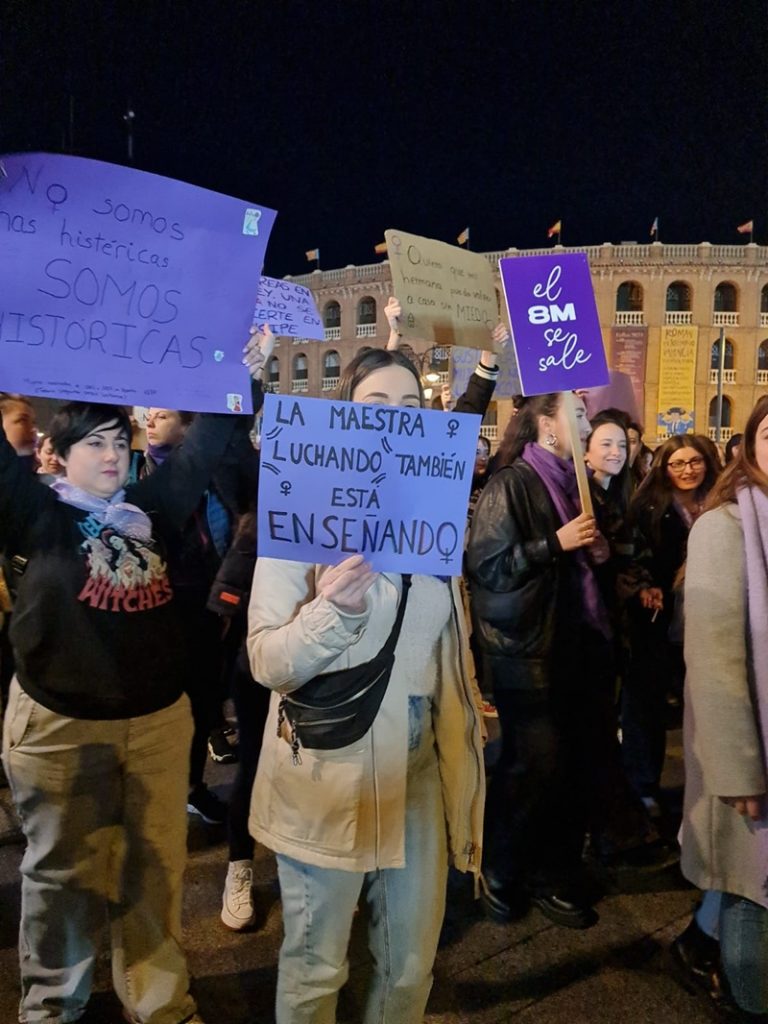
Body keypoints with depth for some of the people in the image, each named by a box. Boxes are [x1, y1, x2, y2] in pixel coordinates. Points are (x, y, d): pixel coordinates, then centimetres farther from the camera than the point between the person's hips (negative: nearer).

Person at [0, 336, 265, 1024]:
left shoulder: (151, 508, 6)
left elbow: (203, 450, 6)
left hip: (159, 716, 3)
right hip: (59, 722, -3)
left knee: (156, 866, 16)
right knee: (64, 872, 15)